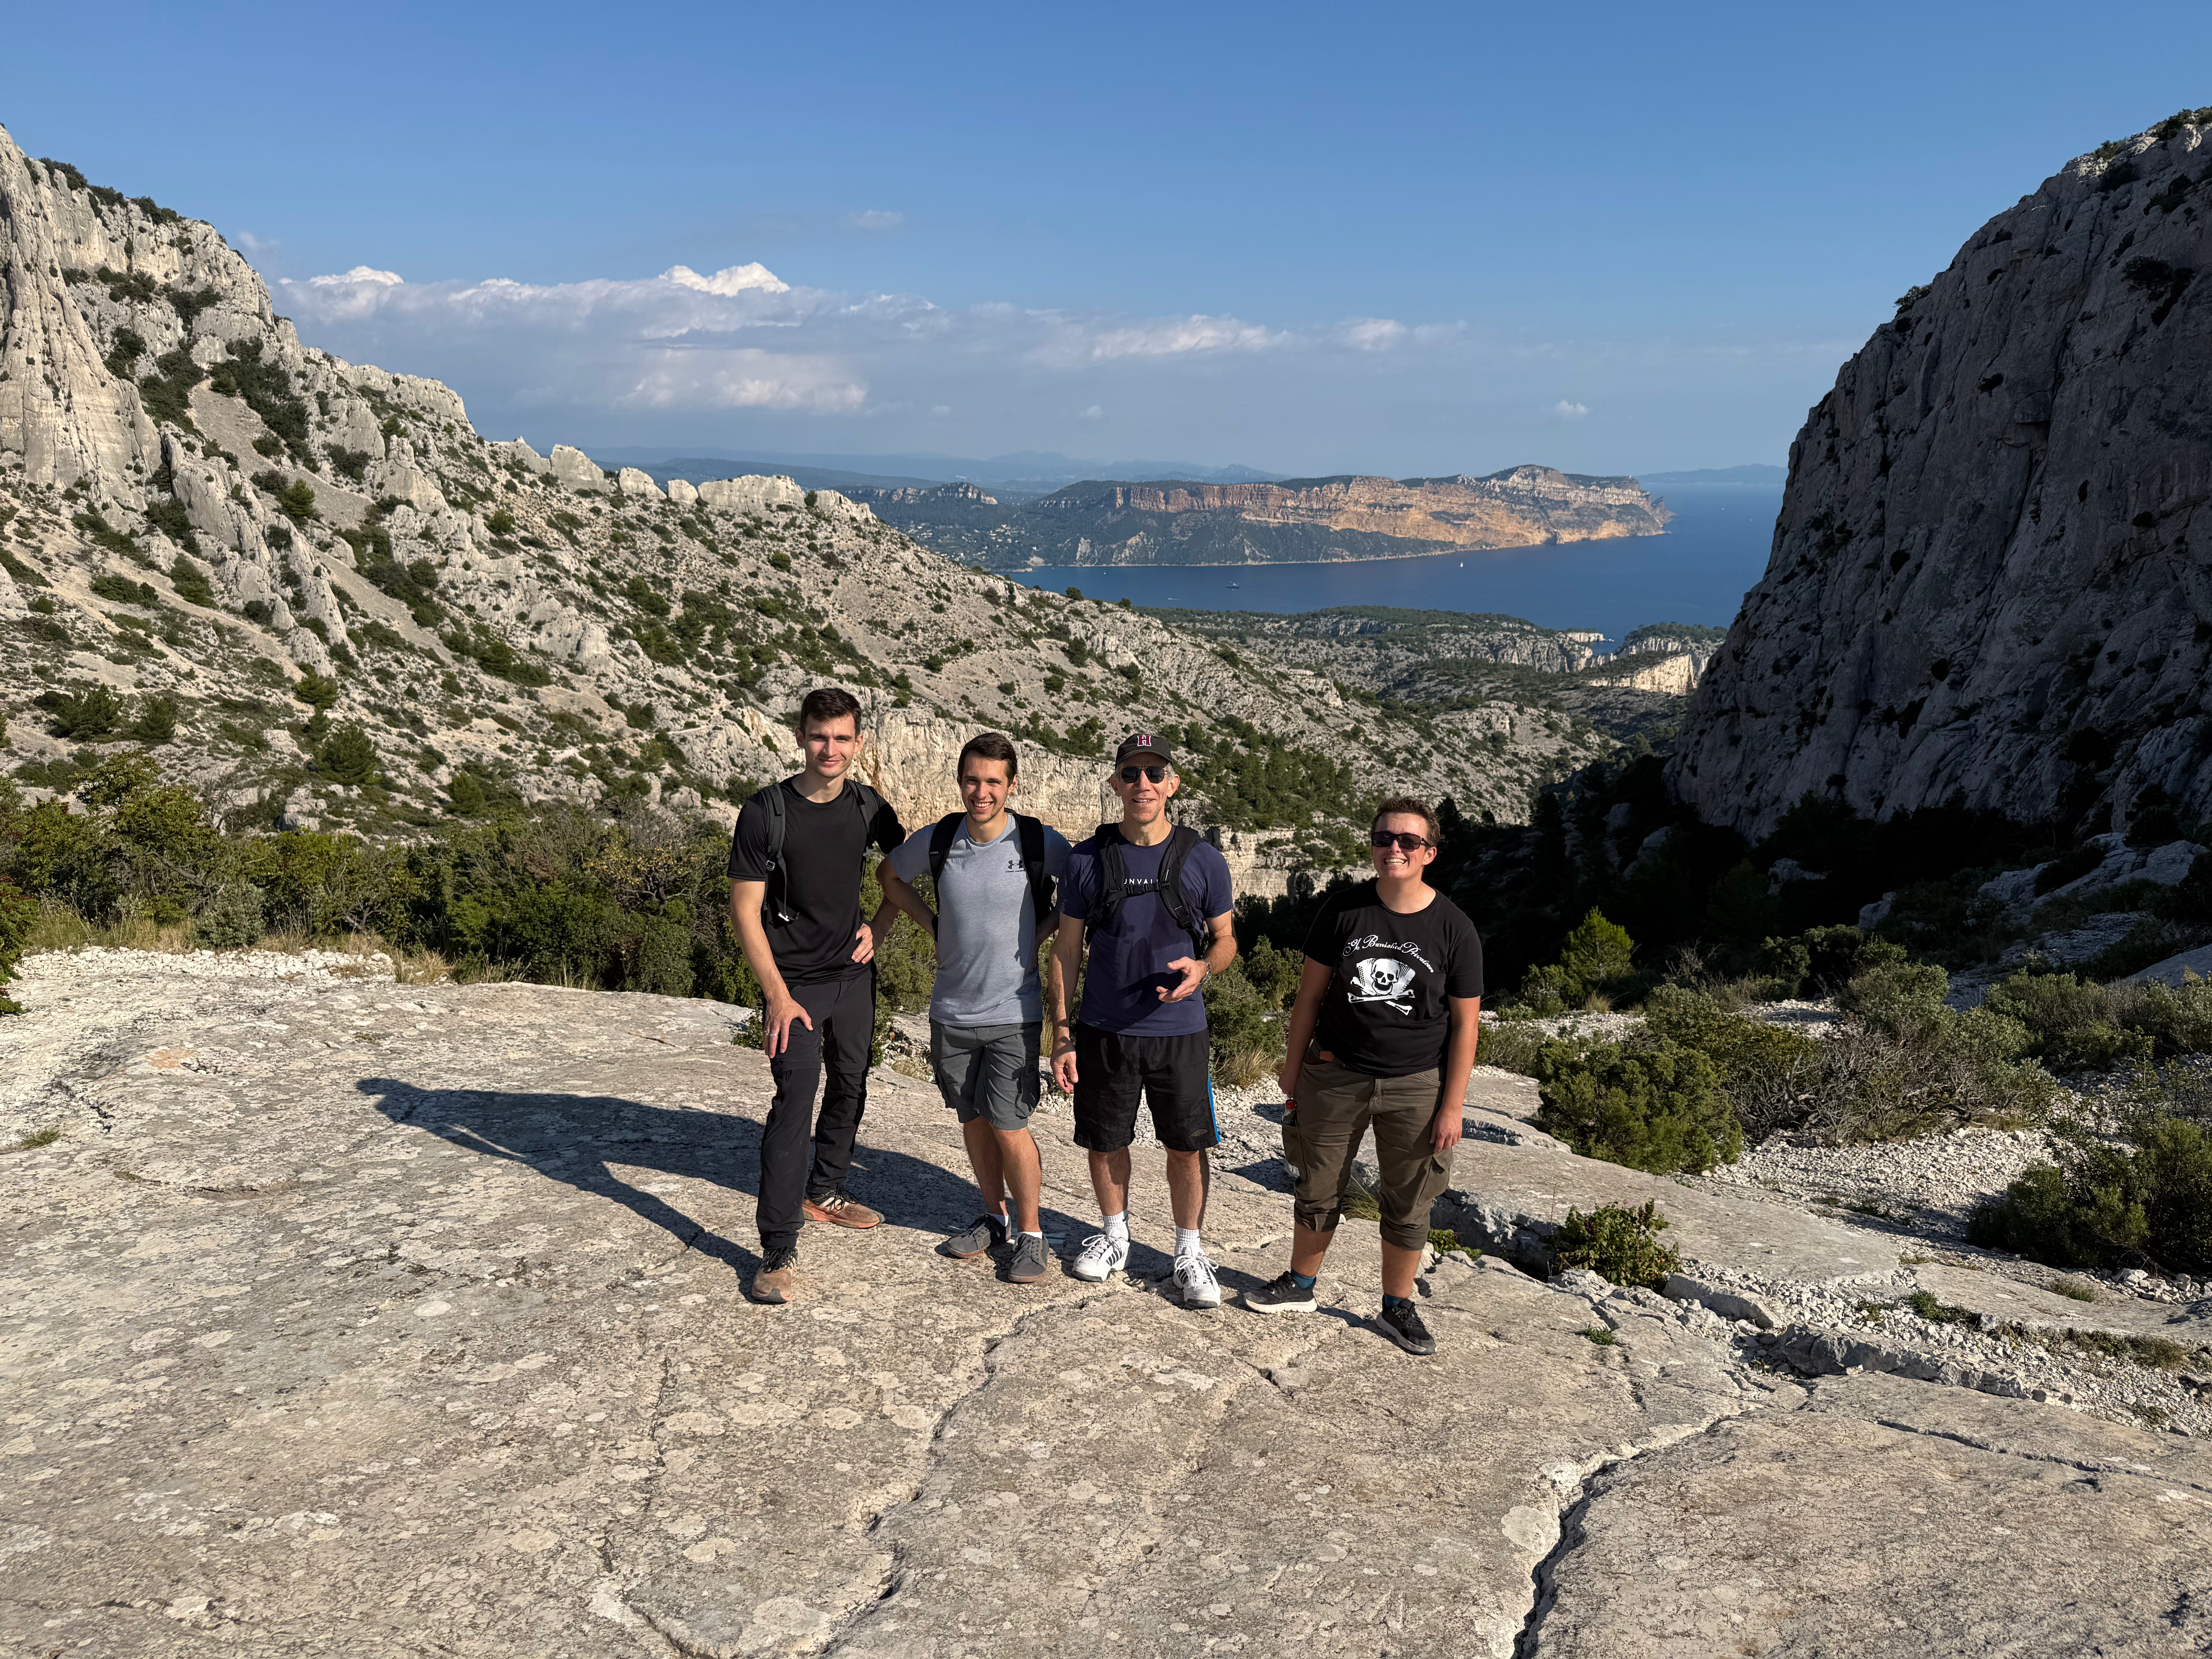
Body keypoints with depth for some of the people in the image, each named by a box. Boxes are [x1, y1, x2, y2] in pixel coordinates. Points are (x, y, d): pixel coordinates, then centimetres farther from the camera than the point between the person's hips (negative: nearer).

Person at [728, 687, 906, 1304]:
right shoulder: (766, 812, -14)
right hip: (795, 982, -5)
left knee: (849, 1087, 16)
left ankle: (823, 1193, 39)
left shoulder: (868, 807, -1)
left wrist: (879, 926, 5)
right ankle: (778, 1253, -9)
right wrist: (777, 995, -17)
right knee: (794, 1102, -13)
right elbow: (745, 909, -12)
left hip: (854, 975, 5)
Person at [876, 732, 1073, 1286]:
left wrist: (1041, 932, -4)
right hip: (952, 1012, 3)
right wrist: (933, 926, 6)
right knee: (973, 1120, 14)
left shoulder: (1041, 843, -12)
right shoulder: (936, 841, -5)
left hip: (1014, 1012, -3)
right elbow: (890, 875, 16)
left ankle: (1030, 1232, 14)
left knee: (1008, 1127, -5)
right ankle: (995, 1217, 33)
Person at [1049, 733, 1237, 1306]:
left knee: (1187, 1146, 5)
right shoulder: (1088, 860, -2)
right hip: (1103, 1029, 1)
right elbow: (1066, 948, 3)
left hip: (1179, 1029, -1)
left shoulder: (1203, 860, -3)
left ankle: (1190, 1253, 23)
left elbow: (1225, 939, 8)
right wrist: (1061, 1032, -2)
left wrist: (1203, 967, -16)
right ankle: (1114, 1236, 35)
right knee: (1106, 1142, 12)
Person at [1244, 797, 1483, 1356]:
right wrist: (1293, 1069, 4)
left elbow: (1465, 1023, -4)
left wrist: (1452, 1106, -7)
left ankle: (1397, 1308, 25)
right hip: (1336, 1076, 1)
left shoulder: (1454, 928, -7)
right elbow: (1310, 994, 4)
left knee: (1408, 1204, 8)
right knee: (1319, 1189, 13)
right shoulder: (1343, 911, -2)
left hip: (1416, 1085, -1)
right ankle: (1300, 1287, 31)